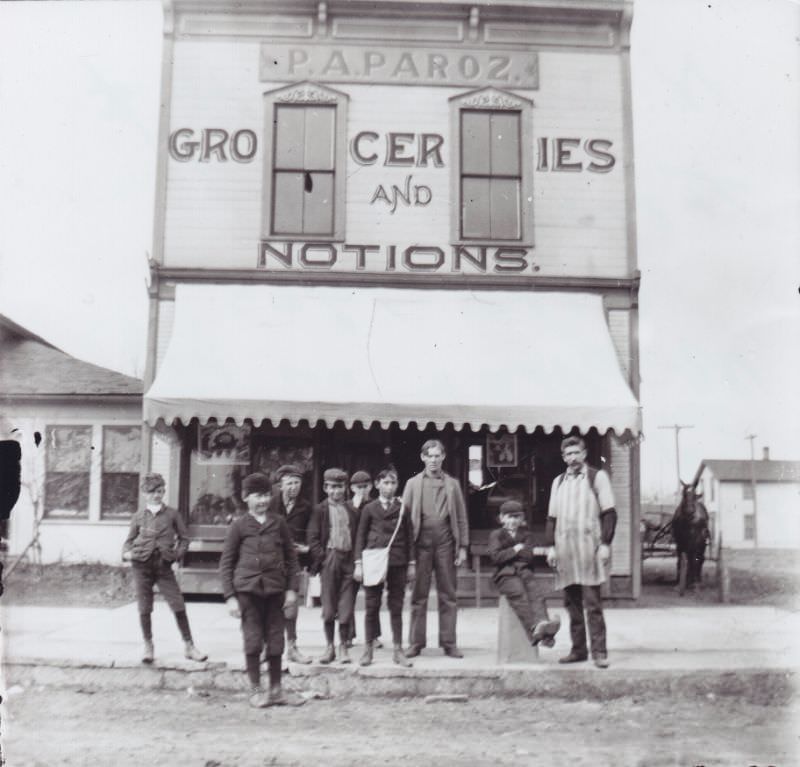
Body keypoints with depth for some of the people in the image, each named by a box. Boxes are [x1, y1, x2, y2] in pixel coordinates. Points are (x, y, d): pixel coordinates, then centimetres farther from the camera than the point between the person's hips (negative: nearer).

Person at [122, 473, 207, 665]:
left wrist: (178, 553, -4)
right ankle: (148, 647, 22)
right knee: (144, 609, 5)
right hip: (142, 564, 1)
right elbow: (129, 540, 12)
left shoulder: (172, 514, 5)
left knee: (178, 606, -4)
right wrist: (126, 553, -7)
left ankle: (189, 646, 7)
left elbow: (184, 537, 11)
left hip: (164, 565, -1)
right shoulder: (139, 516, 7)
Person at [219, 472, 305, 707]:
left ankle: (276, 690, 20)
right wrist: (229, 597, -4)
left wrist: (292, 588, 5)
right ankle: (256, 691, 15)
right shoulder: (239, 525, 1)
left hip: (274, 590, 2)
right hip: (247, 589, -2)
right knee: (253, 641, 1)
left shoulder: (279, 523, 8)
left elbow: (291, 557, 13)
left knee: (276, 642, 7)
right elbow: (226, 563, 2)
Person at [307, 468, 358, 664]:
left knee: (346, 607, 3)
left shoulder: (351, 510, 11)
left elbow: (357, 536, 10)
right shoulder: (320, 510, 4)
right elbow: (313, 538, 0)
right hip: (329, 559, -2)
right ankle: (329, 646, 15)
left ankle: (343, 646, 13)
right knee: (328, 607, 3)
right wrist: (322, 559, -9)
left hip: (348, 559, 2)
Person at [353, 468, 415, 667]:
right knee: (372, 606, 3)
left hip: (398, 563, 1)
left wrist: (411, 563, 5)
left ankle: (398, 650, 12)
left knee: (396, 607, 4)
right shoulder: (369, 508, 4)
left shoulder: (402, 509, 7)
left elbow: (409, 537, 9)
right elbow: (360, 536, 5)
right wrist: (358, 563, -1)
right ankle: (368, 649, 14)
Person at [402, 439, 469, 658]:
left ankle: (449, 643, 10)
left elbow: (461, 517, 10)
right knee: (419, 596, 3)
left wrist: (463, 546, 3)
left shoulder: (452, 484, 10)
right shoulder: (413, 483, 9)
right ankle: (415, 643, 9)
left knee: (447, 595, 4)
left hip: (445, 543, 1)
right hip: (421, 543, 0)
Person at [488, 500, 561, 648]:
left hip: (525, 572, 3)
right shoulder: (496, 535, 14)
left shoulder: (525, 537, 23)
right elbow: (495, 557, -2)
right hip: (506, 575, -3)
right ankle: (533, 629, -48)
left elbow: (530, 557, 7)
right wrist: (515, 550, -2)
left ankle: (542, 623, -51)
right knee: (518, 592, -34)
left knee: (536, 588, -30)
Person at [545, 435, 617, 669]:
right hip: (565, 550, 5)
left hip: (589, 548, -4)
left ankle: (599, 651, -1)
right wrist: (551, 546, 8)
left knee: (592, 603, -6)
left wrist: (605, 544, -9)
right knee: (572, 603, 7)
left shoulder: (597, 477, 4)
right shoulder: (558, 482, 17)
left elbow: (609, 513, -1)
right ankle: (578, 649, 14)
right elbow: (552, 517, 17)